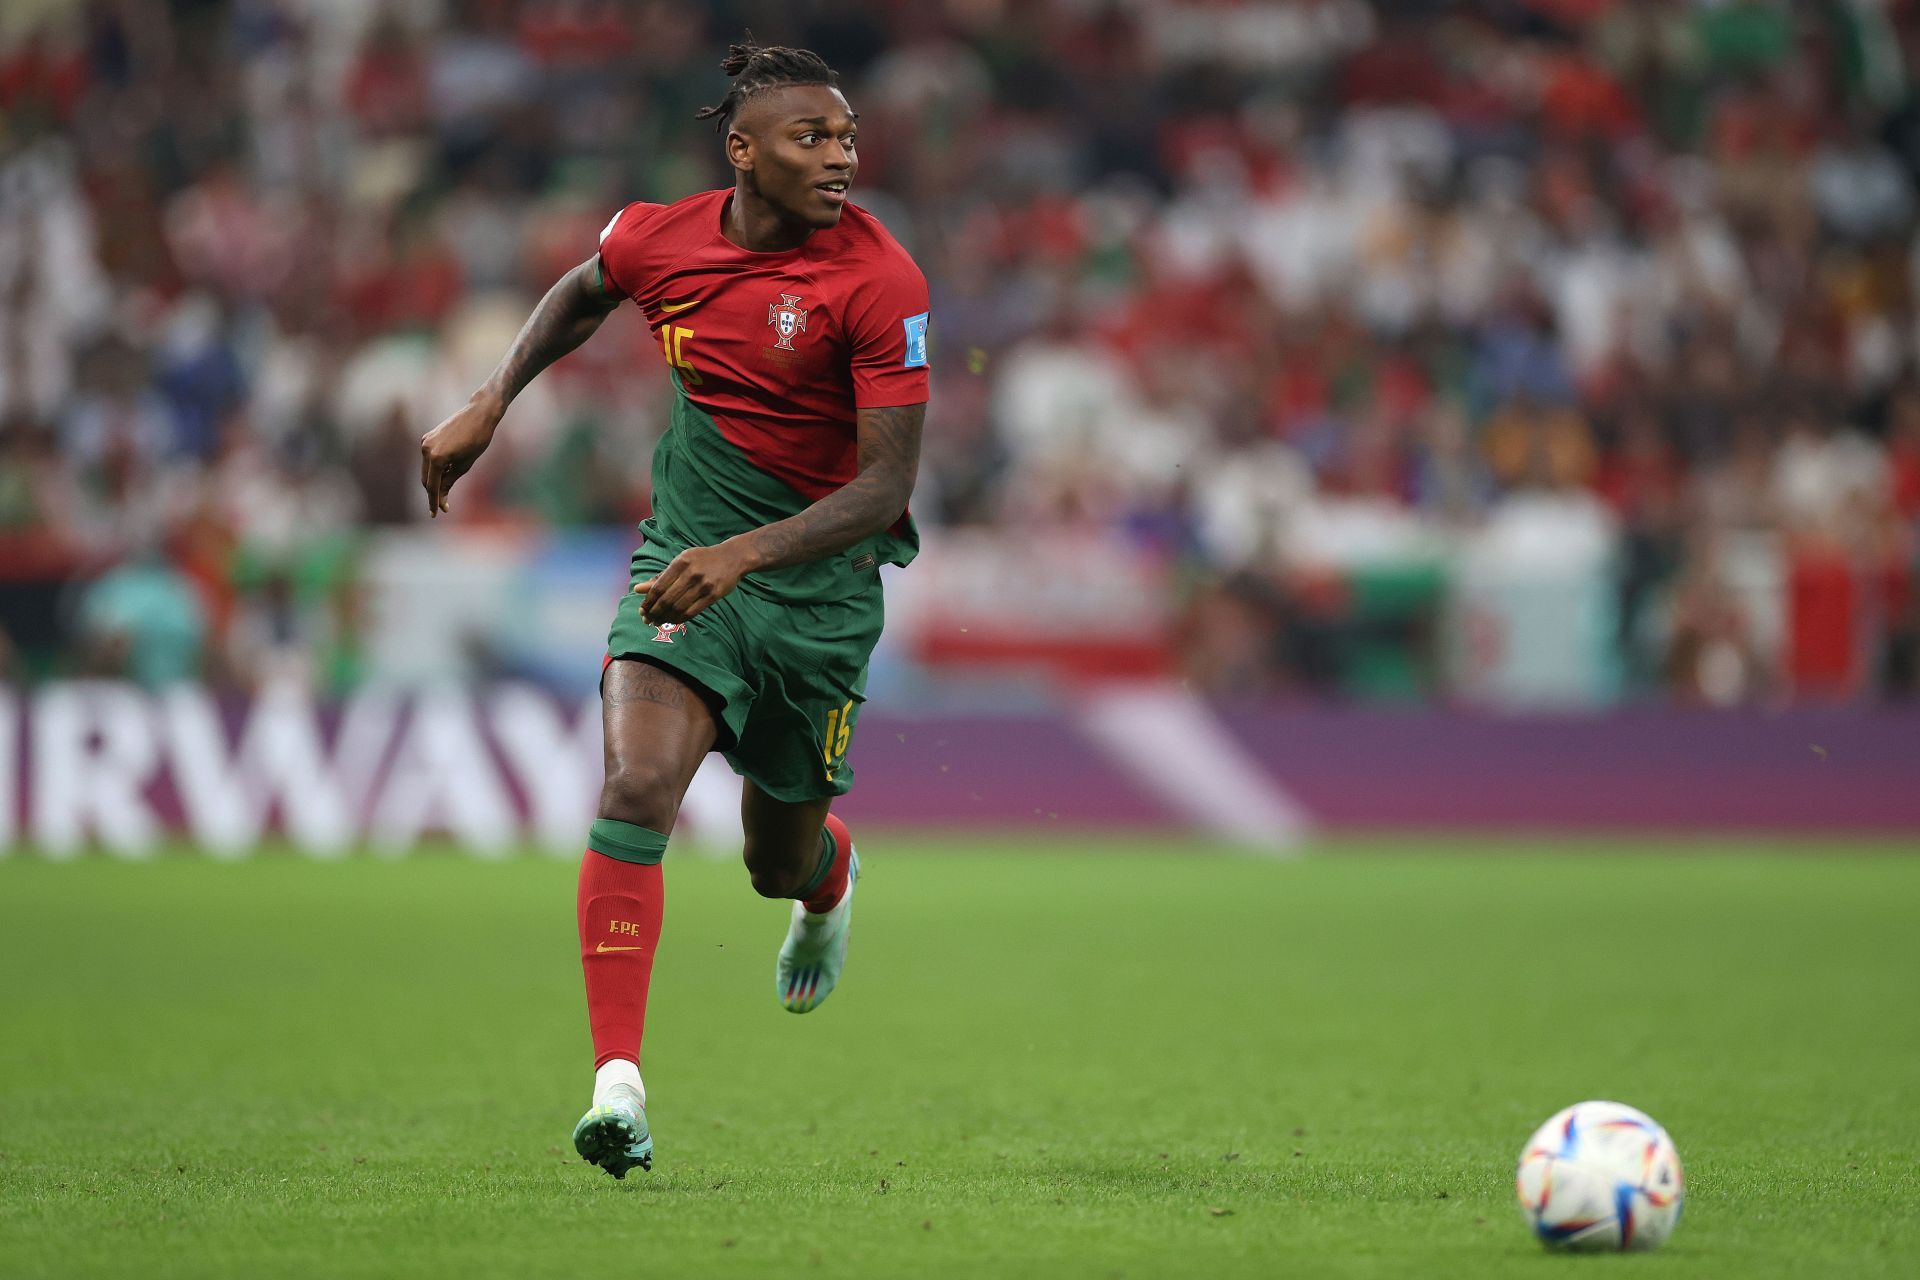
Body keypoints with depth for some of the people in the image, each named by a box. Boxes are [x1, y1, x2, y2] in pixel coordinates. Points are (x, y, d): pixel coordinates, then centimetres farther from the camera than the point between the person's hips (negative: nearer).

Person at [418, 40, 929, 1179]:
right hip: (688, 550, 2)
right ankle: (619, 1086, -27)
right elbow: (583, 294, 21)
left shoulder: (879, 280, -19)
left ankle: (831, 877, 56)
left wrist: (747, 554, -33)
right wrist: (489, 407, 14)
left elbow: (887, 486, -21)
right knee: (638, 783, -23)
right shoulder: (658, 239, -6)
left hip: (822, 579, -2)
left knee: (782, 858, 14)